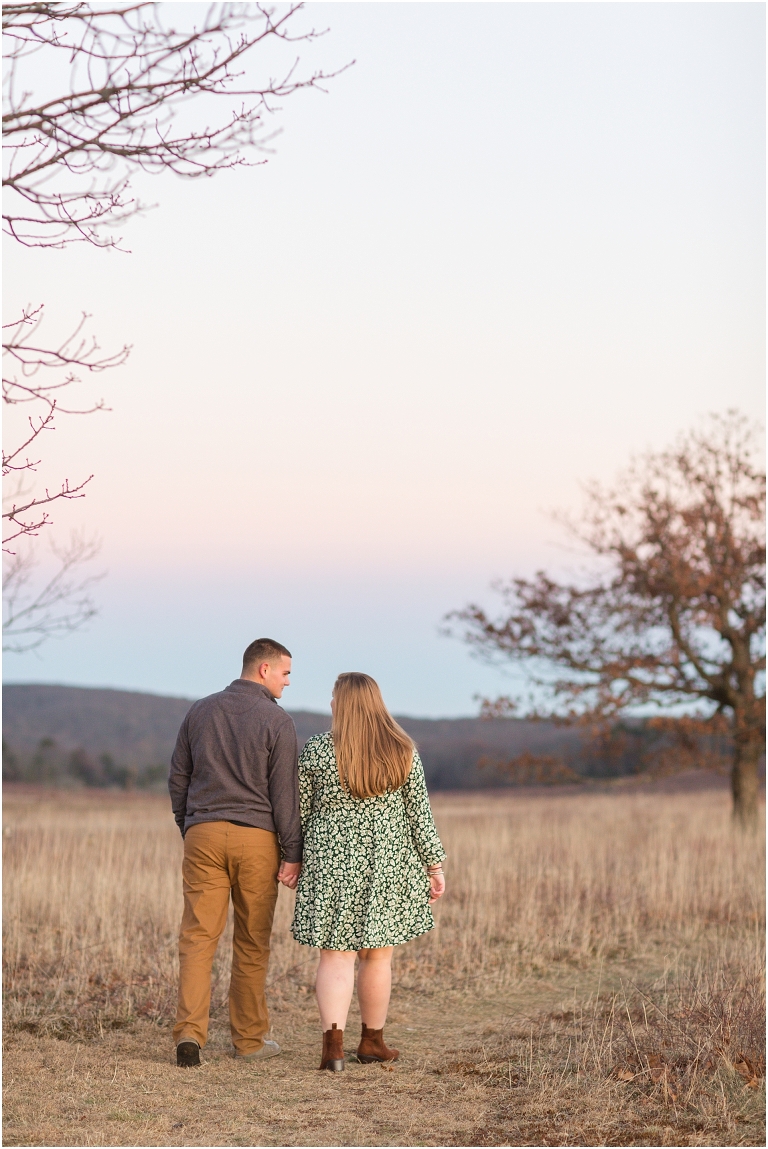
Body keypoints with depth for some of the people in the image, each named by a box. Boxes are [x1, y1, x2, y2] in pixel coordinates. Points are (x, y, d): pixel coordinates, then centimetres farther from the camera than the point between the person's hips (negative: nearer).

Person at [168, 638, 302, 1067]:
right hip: (256, 838, -3)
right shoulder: (277, 721, -5)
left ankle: (190, 1030, -14)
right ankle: (249, 1038, 15)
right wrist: (292, 854, -3)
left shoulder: (201, 711, 10)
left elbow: (178, 779, 14)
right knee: (252, 943, 7)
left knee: (198, 937, 0)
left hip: (203, 835, 3)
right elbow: (285, 794, -7)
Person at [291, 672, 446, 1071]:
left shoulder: (316, 751, -5)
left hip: (331, 863, -1)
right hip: (387, 865, 1)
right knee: (378, 955, 12)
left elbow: (300, 813, 2)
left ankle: (333, 1043, -14)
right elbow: (419, 814, 1)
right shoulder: (403, 752, -1)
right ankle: (372, 1041, 21)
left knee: (336, 955, 0)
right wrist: (434, 865, 7)